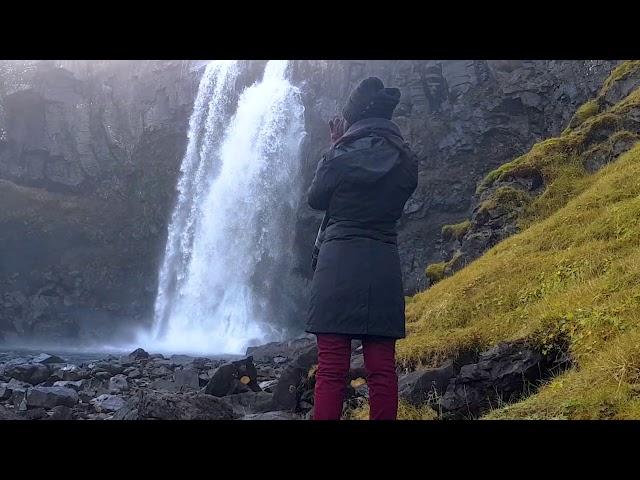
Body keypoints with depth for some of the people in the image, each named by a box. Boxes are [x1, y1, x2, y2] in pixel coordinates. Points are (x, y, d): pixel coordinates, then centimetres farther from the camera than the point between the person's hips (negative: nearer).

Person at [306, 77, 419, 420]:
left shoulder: (341, 156, -5)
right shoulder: (405, 162, 9)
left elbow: (315, 200, 8)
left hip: (339, 262, -4)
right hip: (384, 265, 5)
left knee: (331, 368, -2)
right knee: (382, 368, 6)